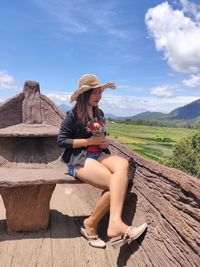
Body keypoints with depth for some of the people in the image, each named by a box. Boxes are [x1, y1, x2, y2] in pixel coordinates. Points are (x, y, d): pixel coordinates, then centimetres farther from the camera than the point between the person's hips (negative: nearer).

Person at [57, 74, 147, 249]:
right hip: (79, 159, -5)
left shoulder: (99, 113, 16)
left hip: (98, 155, 6)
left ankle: (107, 223, -29)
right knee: (117, 183, -29)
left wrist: (105, 142, 3)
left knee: (122, 164, -29)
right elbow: (61, 141, -7)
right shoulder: (74, 115, -3)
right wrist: (89, 141, -14)